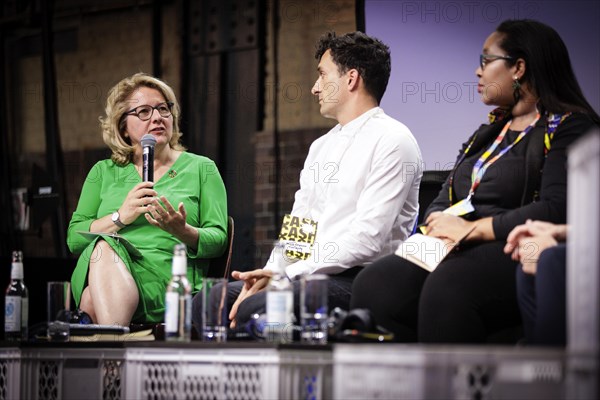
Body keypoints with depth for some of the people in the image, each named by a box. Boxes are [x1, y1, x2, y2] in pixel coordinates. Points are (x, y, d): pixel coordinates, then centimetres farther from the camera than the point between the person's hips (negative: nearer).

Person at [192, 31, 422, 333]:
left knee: (254, 309, -30)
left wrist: (285, 275, -17)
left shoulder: (391, 141, -7)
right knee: (208, 302, -8)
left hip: (357, 279, -8)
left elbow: (367, 239, -16)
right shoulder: (321, 146, 22)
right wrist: (266, 275, -4)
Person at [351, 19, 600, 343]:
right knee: (373, 286, -22)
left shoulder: (569, 127, 1)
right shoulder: (487, 133, 27)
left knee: (446, 290, -39)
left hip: (517, 256, -7)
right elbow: (442, 204, 25)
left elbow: (556, 210, -14)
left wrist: (471, 229, -11)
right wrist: (440, 225, -1)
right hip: (461, 253, 7)